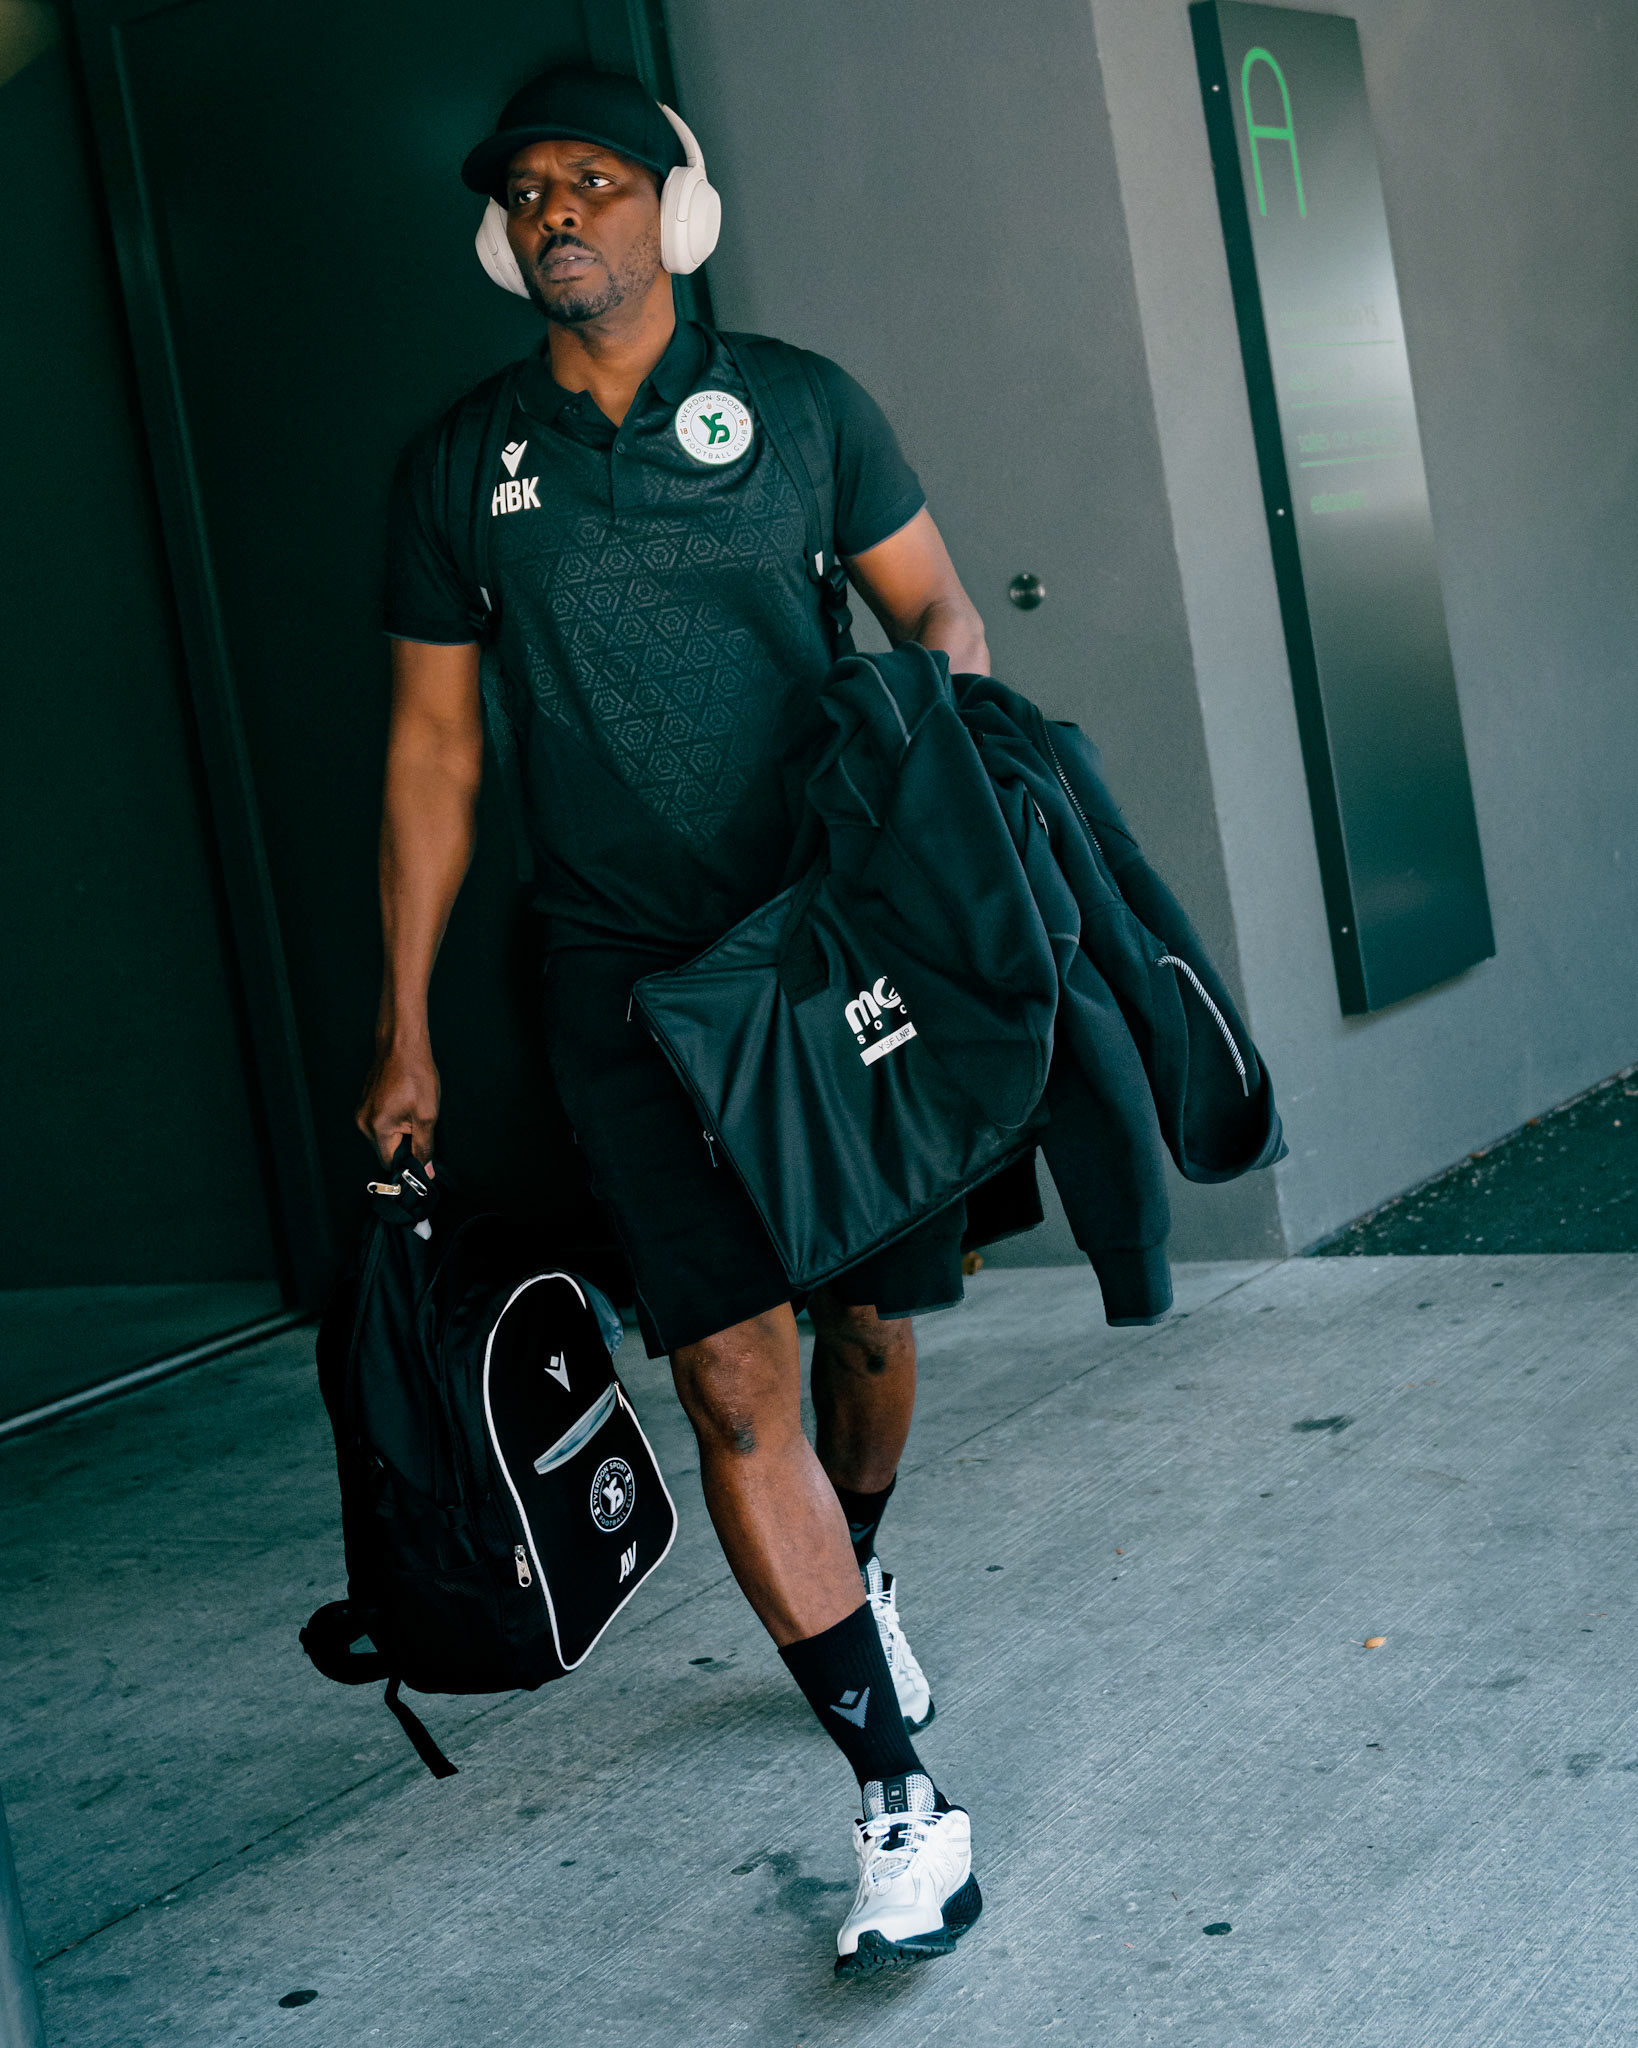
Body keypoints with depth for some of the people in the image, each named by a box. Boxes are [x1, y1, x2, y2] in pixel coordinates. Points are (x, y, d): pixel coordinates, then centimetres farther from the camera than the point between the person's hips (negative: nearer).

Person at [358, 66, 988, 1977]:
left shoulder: (795, 404, 5)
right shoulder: (457, 467, 6)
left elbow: (939, 615, 8)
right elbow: (433, 744, 9)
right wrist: (402, 1021, 7)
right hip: (629, 977, 0)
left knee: (869, 1319, 10)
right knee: (730, 1372, -9)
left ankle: (858, 1579, 43)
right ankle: (900, 1804, -3)